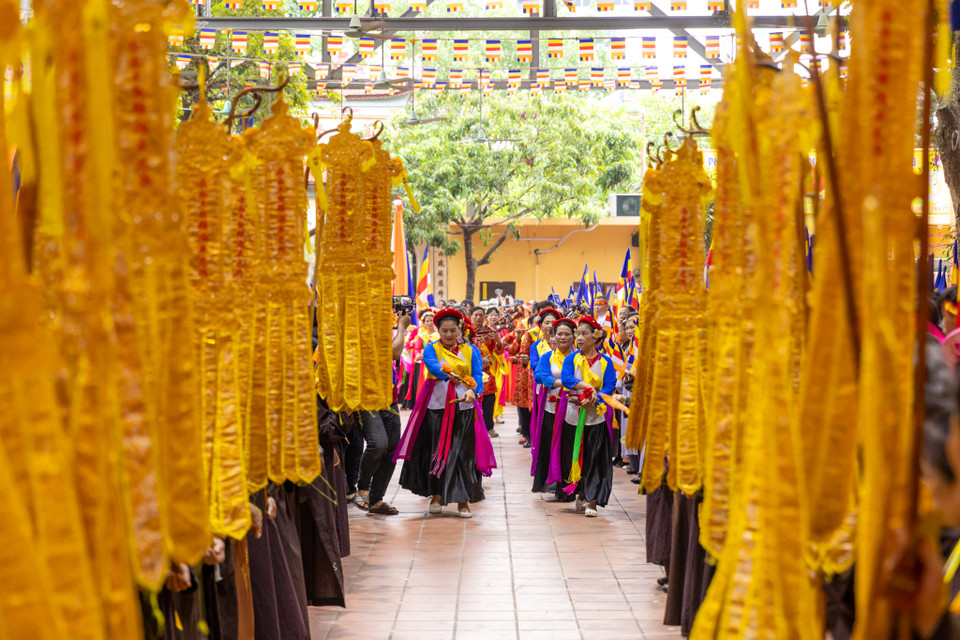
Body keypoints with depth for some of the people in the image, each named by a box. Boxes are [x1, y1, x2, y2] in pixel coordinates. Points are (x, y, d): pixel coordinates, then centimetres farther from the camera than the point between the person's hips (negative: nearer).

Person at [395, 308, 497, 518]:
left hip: (463, 406, 1)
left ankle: (463, 500, 0)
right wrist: (449, 374, -40)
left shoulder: (471, 351, 9)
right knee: (436, 451, 2)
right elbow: (433, 367, -18)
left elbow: (478, 376, -4)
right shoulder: (431, 349, 4)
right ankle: (436, 495, 15)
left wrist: (472, 391, -27)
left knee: (463, 452, -4)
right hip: (437, 405, -1)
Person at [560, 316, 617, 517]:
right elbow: (565, 379, -11)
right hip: (574, 415, 2)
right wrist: (587, 386, -22)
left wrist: (593, 400, -22)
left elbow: (610, 386, -7)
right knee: (576, 457, 8)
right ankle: (581, 494, 24)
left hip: (596, 416, -2)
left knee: (595, 460, -4)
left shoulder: (605, 362, 3)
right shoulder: (571, 359, 5)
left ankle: (592, 502, -4)